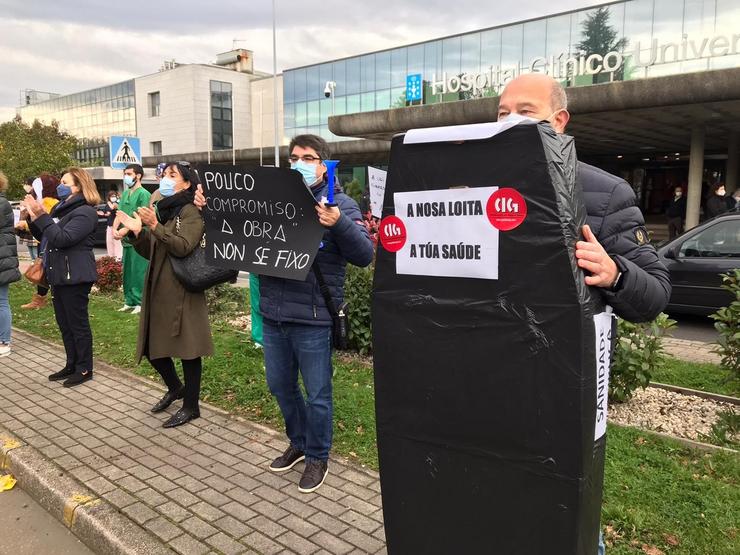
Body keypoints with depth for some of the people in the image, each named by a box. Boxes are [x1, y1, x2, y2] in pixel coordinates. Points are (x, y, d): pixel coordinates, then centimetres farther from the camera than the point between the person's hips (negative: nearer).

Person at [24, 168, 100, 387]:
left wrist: (42, 216, -21)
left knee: (78, 323, -1)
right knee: (64, 323, 15)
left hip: (75, 277, -9)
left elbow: (63, 238, -23)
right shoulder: (62, 208, 15)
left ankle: (85, 369, 9)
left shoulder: (85, 212, -13)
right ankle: (71, 365, 26)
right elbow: (45, 237, 18)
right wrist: (34, 217, 4)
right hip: (59, 274, 9)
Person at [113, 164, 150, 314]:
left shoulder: (143, 194, -8)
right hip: (127, 240, 8)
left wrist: (124, 231, -17)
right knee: (127, 272, 13)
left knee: (138, 272, -5)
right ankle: (129, 301, 22)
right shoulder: (125, 194, 17)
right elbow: (119, 214, 13)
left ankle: (140, 303, 2)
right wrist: (115, 229, -4)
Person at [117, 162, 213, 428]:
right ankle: (175, 387, 37)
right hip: (158, 289, 8)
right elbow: (151, 253, 16)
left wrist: (155, 226, -26)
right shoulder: (162, 209, 15)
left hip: (181, 292, -8)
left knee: (187, 347, 1)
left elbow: (184, 246, -21)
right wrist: (137, 233, 0)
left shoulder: (190, 211, -8)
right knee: (153, 345, 14)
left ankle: (191, 406, 14)